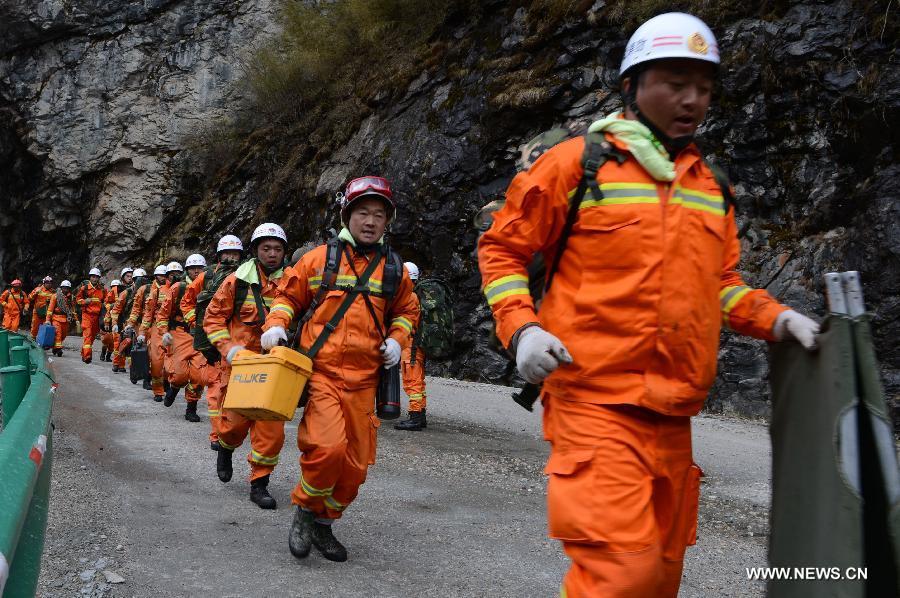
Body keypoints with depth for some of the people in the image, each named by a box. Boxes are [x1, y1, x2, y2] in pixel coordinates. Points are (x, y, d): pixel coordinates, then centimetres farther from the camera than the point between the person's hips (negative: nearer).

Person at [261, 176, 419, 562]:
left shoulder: (394, 269, 10)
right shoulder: (320, 258, 3)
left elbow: (406, 310, 23)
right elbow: (288, 294, 12)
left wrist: (396, 340, 5)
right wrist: (276, 325, -5)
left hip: (363, 380, 4)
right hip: (319, 370, -3)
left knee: (356, 462, 7)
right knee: (328, 447, -22)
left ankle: (324, 523, 30)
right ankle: (305, 509, 6)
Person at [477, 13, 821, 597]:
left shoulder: (711, 188, 15)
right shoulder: (579, 163, -2)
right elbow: (502, 248, 2)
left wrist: (776, 318, 4)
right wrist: (521, 328, -13)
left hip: (673, 416, 7)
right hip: (596, 401, -6)